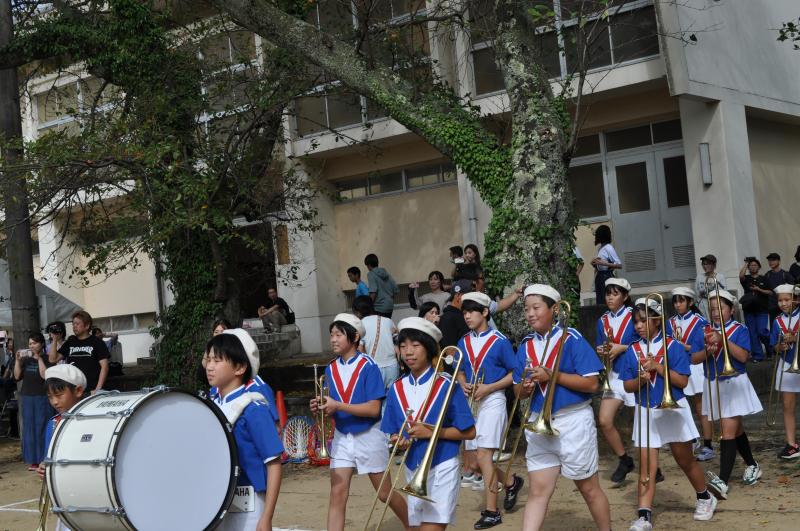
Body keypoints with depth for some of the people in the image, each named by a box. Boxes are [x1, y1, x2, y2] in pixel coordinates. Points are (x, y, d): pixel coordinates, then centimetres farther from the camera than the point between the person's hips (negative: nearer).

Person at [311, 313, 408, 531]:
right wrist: (321, 408, -14)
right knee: (337, 494, -3)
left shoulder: (368, 366, -15)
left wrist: (338, 406, -26)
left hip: (369, 437, -4)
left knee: (385, 493, 10)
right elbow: (334, 410, 9)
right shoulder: (331, 369, 2)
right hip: (342, 438, 4)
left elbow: (374, 409, -20)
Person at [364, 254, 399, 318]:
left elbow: (373, 291, -18)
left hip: (379, 307, -7)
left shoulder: (371, 274, -6)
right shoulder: (386, 273, 14)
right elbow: (396, 290, 12)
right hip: (390, 306, 7)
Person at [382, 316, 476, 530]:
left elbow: (469, 432, -8)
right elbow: (394, 432, 12)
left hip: (441, 468, -5)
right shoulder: (396, 389, 5)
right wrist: (398, 440, -11)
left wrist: (431, 432, -18)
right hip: (412, 470, 5)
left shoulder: (446, 385, -9)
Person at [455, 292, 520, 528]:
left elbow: (514, 373, -5)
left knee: (483, 454, -14)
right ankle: (510, 482, 32)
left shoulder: (500, 341, -8)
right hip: (470, 402, 6)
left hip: (492, 400, -6)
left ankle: (492, 511, -6)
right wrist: (463, 385, -5)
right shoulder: (463, 343, 8)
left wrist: (488, 388, -15)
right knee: (474, 461, 8)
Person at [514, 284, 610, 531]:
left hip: (573, 422, -4)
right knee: (538, 491, 3)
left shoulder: (571, 339, -9)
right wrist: (525, 386, -11)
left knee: (589, 489, 9)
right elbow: (519, 391, 13)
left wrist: (551, 375, -20)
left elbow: (592, 383, -15)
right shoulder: (526, 345, 7)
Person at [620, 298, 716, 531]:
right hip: (645, 413, 2)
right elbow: (628, 386, 2)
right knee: (647, 465, -3)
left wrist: (658, 366, -20)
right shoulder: (632, 351, 2)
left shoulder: (672, 346, -8)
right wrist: (641, 379, -18)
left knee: (685, 460, 13)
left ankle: (705, 498, 37)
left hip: (673, 409, -2)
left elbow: (682, 381, -12)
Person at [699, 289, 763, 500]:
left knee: (728, 430, -13)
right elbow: (694, 359, -1)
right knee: (736, 428, 19)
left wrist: (722, 339, -25)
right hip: (714, 385, 5)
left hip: (734, 384, -5)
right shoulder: (705, 331, 5)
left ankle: (723, 482, -22)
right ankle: (752, 466, 38)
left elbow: (743, 356, -18)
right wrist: (707, 351, -20)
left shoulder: (739, 329, -4)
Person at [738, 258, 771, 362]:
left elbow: (770, 292, 3)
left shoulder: (763, 279, 7)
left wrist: (759, 289, -11)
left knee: (762, 331, -12)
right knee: (752, 334, 2)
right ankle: (757, 355, 9)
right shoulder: (746, 279, 7)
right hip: (749, 310, 2)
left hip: (762, 310, -2)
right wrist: (746, 263, -7)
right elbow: (741, 275, -15)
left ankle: (771, 346, 18)